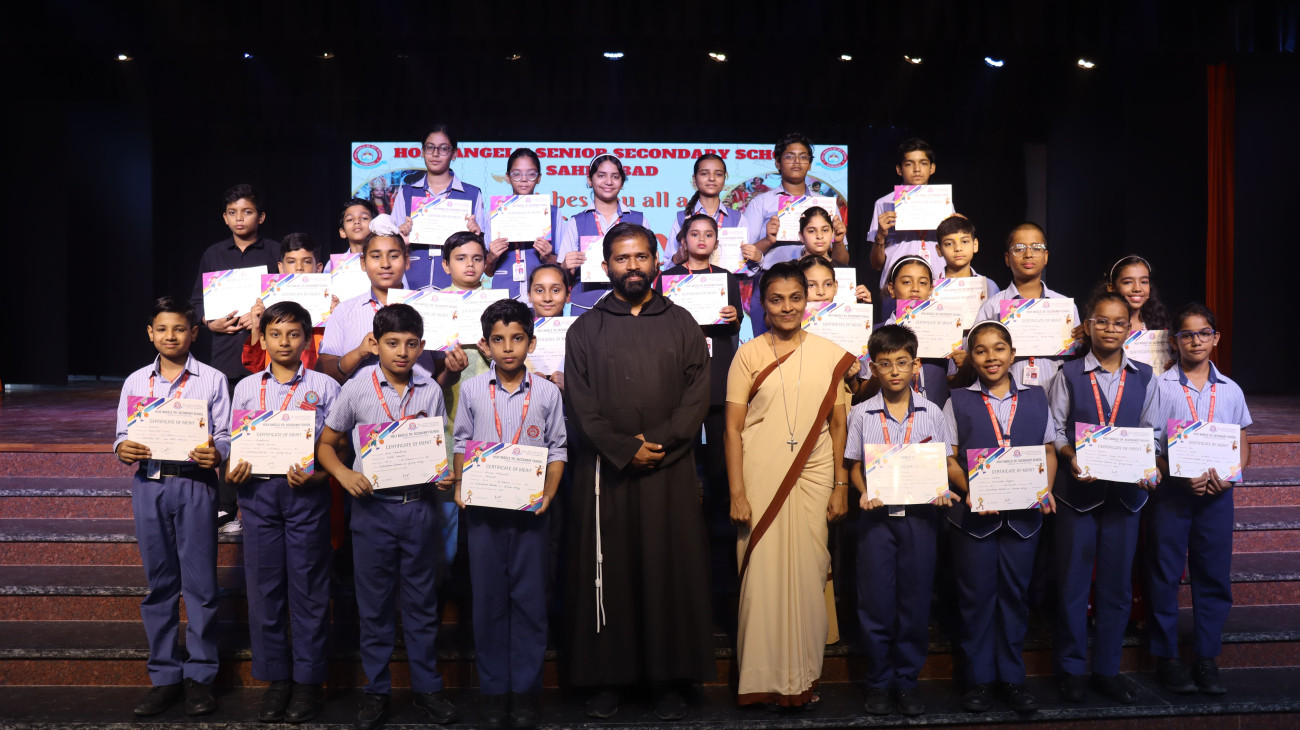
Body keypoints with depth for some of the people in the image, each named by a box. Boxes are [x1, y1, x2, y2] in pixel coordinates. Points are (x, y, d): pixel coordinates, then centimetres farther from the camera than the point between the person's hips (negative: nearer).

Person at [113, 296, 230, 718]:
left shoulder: (212, 380, 4)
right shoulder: (135, 382, 12)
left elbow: (224, 435, 1)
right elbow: (123, 434, 12)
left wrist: (216, 453, -21)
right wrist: (123, 449, -10)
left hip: (195, 483, -3)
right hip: (148, 483, 3)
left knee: (200, 582, -1)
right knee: (158, 583, 8)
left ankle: (200, 677, 10)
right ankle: (165, 677, 18)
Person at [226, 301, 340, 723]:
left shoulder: (324, 387, 3)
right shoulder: (246, 388, 11)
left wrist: (316, 476, -17)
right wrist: (233, 471, -7)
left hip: (306, 493, -3)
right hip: (259, 492, 3)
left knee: (308, 587, 3)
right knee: (264, 585, 6)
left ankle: (308, 680, 14)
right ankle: (276, 678, 19)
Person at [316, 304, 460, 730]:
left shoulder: (430, 391, 1)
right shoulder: (357, 389, -3)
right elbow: (326, 443, 4)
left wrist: (444, 476, -9)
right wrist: (344, 475, -14)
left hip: (419, 507, 1)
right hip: (373, 507, -1)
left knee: (422, 601, 10)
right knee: (375, 603, 9)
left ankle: (427, 687, 22)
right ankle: (377, 691, 22)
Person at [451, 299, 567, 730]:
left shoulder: (547, 393, 1)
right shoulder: (471, 390, 4)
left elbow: (557, 449, 4)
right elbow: (461, 444, 9)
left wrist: (549, 492, -8)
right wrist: (459, 486, -4)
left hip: (530, 509, 0)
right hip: (484, 507, 1)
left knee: (529, 597, 3)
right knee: (488, 597, 5)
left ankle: (525, 690, 14)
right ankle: (493, 690, 16)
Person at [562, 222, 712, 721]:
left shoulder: (681, 324, 9)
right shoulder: (585, 330, 8)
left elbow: (697, 394, 0)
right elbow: (580, 403, -1)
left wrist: (657, 442, -13)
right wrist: (624, 451, -12)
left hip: (671, 470, 0)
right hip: (605, 470, 0)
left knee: (671, 568, 2)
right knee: (608, 570, 4)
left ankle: (671, 679, 12)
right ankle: (608, 676, 14)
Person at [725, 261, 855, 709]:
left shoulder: (830, 354, 6)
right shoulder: (748, 355, 2)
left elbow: (838, 424, 10)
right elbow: (733, 428, 0)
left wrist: (841, 486, 7)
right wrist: (737, 493, -6)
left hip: (813, 477, 1)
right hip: (761, 478, -1)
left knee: (808, 571, 3)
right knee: (763, 572, 0)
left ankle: (803, 676, 18)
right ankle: (764, 675, 15)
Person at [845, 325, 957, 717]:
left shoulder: (932, 413, 3)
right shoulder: (862, 414, 2)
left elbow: (944, 464, 7)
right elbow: (855, 465, 6)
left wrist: (942, 490, -13)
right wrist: (864, 494, -12)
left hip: (920, 515, 1)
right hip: (877, 514, 0)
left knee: (915, 599, 5)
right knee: (876, 600, 4)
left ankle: (907, 680, 21)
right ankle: (878, 681, 19)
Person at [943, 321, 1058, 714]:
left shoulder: (1035, 398, 8)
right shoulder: (959, 402, 3)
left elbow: (1049, 450, 11)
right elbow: (949, 459, 1)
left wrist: (1046, 489, -5)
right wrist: (969, 491, -15)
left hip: (1023, 514, 2)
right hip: (974, 514, -1)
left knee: (1015, 593, 9)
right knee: (976, 595, 5)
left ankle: (1012, 676, 22)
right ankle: (978, 678, 17)